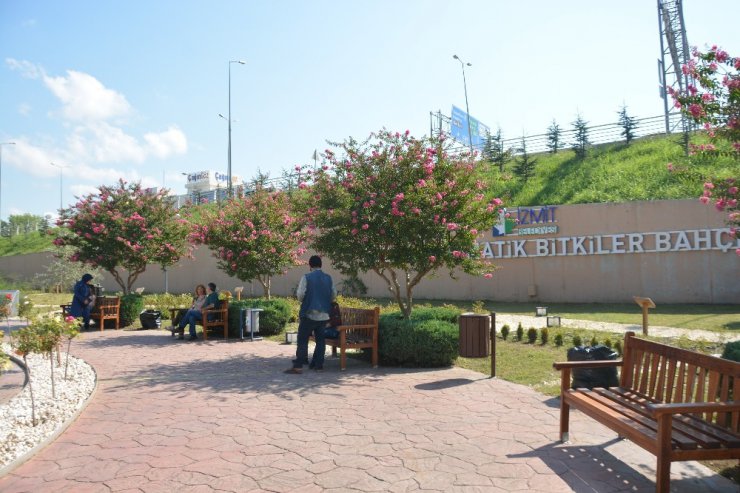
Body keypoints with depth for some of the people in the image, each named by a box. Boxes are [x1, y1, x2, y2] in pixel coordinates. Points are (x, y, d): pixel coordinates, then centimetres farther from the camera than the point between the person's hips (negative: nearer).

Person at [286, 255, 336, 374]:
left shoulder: (307, 277, -9)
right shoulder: (328, 278, 5)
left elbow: (300, 294, -12)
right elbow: (334, 295, 9)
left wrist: (304, 301, 9)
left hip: (309, 314, -4)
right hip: (324, 314, 4)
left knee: (302, 340, 0)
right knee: (320, 340, 12)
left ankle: (298, 366, -4)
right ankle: (318, 365, 12)